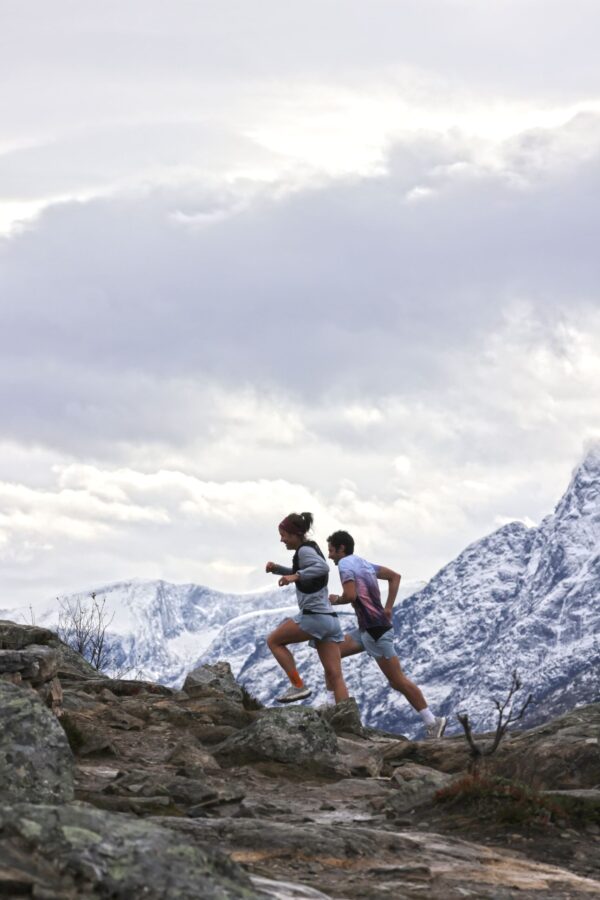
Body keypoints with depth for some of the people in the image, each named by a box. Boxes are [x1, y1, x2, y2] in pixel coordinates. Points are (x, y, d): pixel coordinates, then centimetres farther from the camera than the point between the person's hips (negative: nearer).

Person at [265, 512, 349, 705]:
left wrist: (295, 576, -33)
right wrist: (277, 569, 26)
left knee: (273, 641, 9)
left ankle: (298, 686, 2)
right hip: (330, 618, 9)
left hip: (314, 616, -9)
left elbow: (323, 567, -30)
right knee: (334, 676, 2)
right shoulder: (311, 549, 20)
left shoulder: (304, 550, -9)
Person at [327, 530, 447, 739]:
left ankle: (432, 722, -4)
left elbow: (350, 595, -23)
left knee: (397, 680, -6)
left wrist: (336, 599, -2)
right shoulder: (363, 563, 17)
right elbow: (394, 576, 20)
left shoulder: (345, 564, -10)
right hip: (366, 629, 10)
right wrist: (388, 608, 15)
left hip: (376, 629, -10)